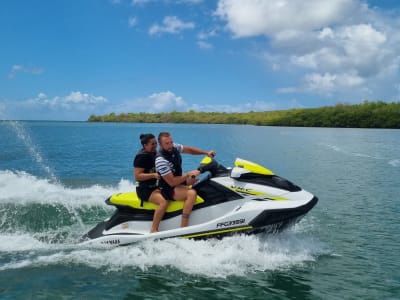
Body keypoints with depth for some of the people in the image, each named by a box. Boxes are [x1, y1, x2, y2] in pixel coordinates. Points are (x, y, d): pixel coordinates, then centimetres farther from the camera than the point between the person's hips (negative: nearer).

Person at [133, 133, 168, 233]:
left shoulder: (153, 153, 11)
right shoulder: (141, 156, -16)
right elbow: (137, 176, -22)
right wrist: (153, 175, -29)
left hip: (154, 187, 10)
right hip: (144, 189, -10)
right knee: (164, 201, -31)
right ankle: (153, 230, -30)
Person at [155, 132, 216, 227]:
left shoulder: (174, 147, -6)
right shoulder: (161, 160, -29)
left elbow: (189, 149, 7)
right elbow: (172, 182, -29)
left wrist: (206, 153, -4)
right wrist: (189, 174, -28)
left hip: (178, 181, 9)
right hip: (169, 189, -9)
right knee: (192, 193, -32)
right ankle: (183, 227, -31)